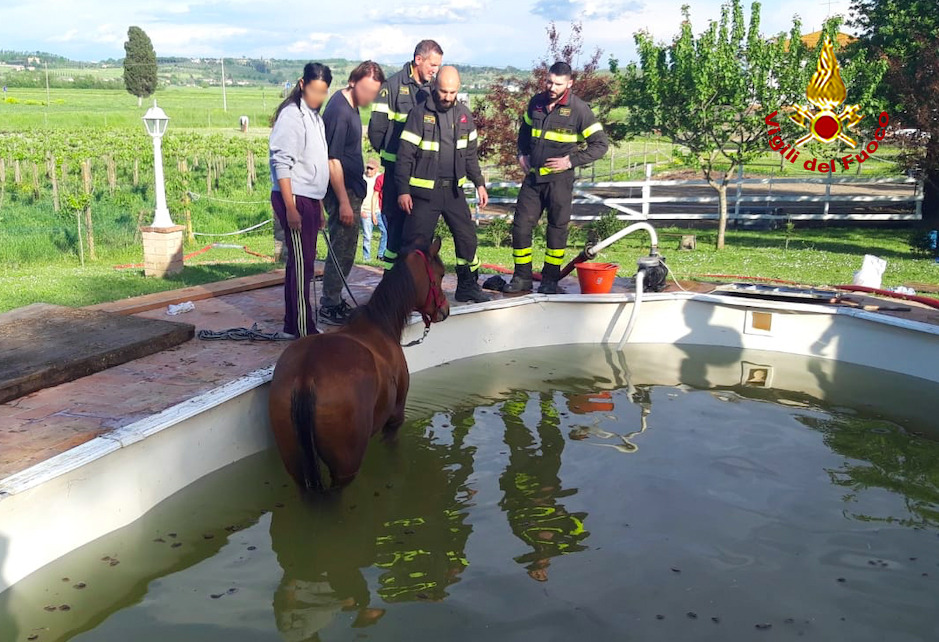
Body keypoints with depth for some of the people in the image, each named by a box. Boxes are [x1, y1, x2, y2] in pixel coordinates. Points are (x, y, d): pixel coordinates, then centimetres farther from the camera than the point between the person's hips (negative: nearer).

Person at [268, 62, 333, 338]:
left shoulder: (315, 116, 17)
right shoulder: (291, 116, -11)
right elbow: (282, 164, -17)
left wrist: (318, 206, 21)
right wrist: (290, 207, -22)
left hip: (310, 199, 9)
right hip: (294, 198, -9)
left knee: (300, 263, 12)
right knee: (302, 263, -8)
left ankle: (292, 325, 20)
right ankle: (305, 330, -3)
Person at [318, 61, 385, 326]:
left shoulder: (350, 104, 10)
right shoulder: (339, 110, -20)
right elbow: (333, 160, -22)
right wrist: (344, 202, -22)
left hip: (351, 189, 10)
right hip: (342, 192, -10)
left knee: (344, 250, 15)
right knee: (342, 250, -3)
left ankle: (333, 301, 26)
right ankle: (329, 307, 7)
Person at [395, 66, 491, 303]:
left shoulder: (463, 114, 7)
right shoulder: (420, 114, -8)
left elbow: (470, 154, 16)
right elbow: (405, 155, -9)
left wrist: (479, 183, 12)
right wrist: (403, 191, -13)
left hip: (454, 189, 5)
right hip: (424, 192, -5)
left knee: (467, 237, 9)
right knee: (416, 241, -3)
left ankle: (467, 286, 24)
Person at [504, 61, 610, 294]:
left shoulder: (579, 109, -9)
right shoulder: (536, 103, 6)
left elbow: (601, 144, -6)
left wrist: (571, 160, -13)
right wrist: (522, 154, 12)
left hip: (559, 179, -4)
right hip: (532, 177, 5)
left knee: (557, 228, 6)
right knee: (521, 225, 2)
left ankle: (550, 279, 17)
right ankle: (522, 277, 13)